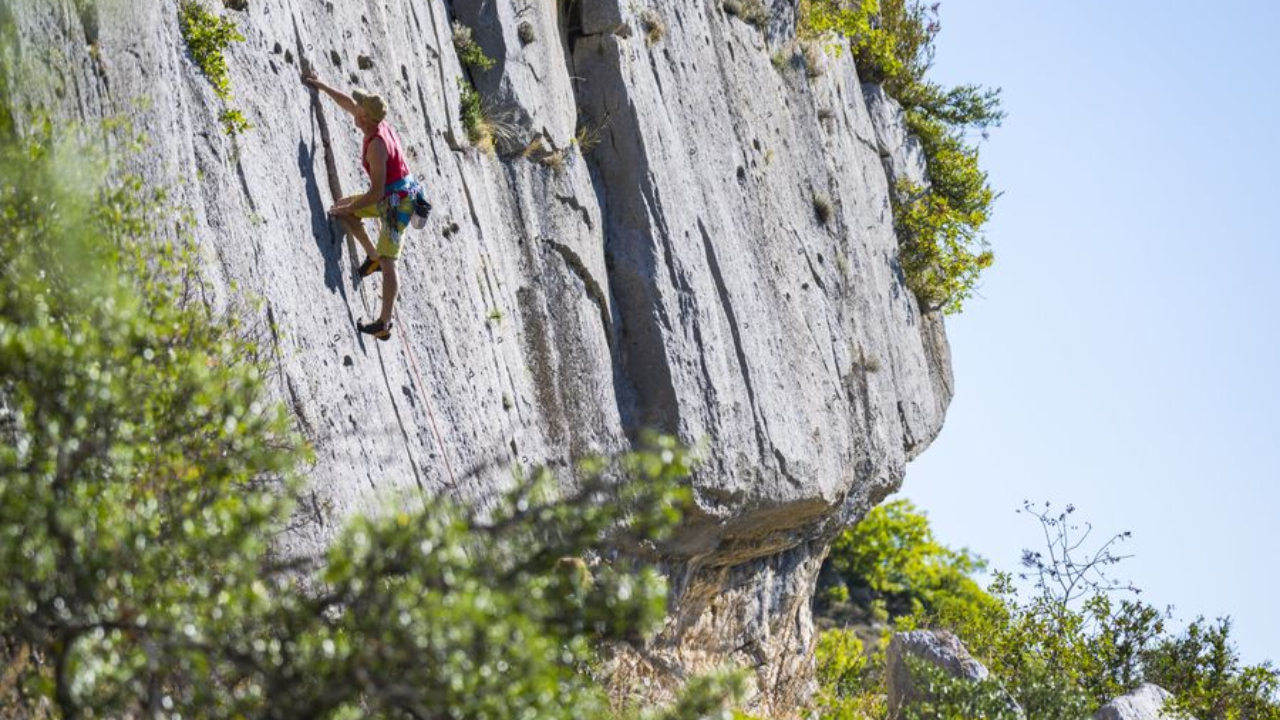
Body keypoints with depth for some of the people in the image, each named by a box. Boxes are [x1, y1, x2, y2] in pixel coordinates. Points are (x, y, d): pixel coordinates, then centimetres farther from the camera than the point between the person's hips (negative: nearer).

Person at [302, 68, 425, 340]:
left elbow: (376, 193, -26)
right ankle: (372, 256, 18)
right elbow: (347, 103, 21)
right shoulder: (379, 124, 1)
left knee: (388, 264, -10)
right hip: (390, 198, 10)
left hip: (396, 203, -10)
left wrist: (347, 208, -14)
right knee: (342, 208, 17)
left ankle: (384, 323, -11)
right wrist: (321, 85, 28)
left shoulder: (377, 145, -26)